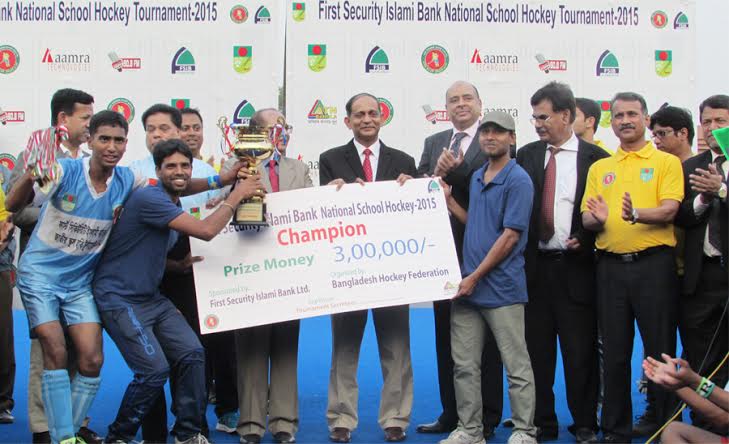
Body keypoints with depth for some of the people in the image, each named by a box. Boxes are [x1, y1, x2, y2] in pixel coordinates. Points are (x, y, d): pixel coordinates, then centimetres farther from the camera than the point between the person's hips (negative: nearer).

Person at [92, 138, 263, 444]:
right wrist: (236, 195, -14)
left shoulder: (173, 203, 12)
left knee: (192, 354, -3)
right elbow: (205, 231, -24)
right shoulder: (149, 198, -19)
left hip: (152, 298, 9)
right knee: (155, 369, -16)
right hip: (120, 299, -9)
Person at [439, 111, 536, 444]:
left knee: (517, 365, 1)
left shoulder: (518, 180, -9)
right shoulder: (476, 178, 15)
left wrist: (476, 276, -14)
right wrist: (448, 201, 7)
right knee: (464, 364, 9)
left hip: (502, 288, -7)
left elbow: (510, 236, -14)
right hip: (468, 286, 7)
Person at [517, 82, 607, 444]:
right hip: (534, 265, 3)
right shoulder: (526, 155, 8)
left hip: (575, 267, -3)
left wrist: (585, 240, -10)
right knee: (537, 350, 7)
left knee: (580, 351, 3)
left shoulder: (595, 157, -2)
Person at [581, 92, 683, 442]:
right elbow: (586, 219, 10)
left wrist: (637, 214, -29)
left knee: (660, 349, 1)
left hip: (654, 264, -3)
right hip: (610, 266, 4)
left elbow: (669, 210, -10)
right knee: (614, 351, 8)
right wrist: (596, 219, -13)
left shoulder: (666, 162, 3)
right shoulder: (599, 168, 14)